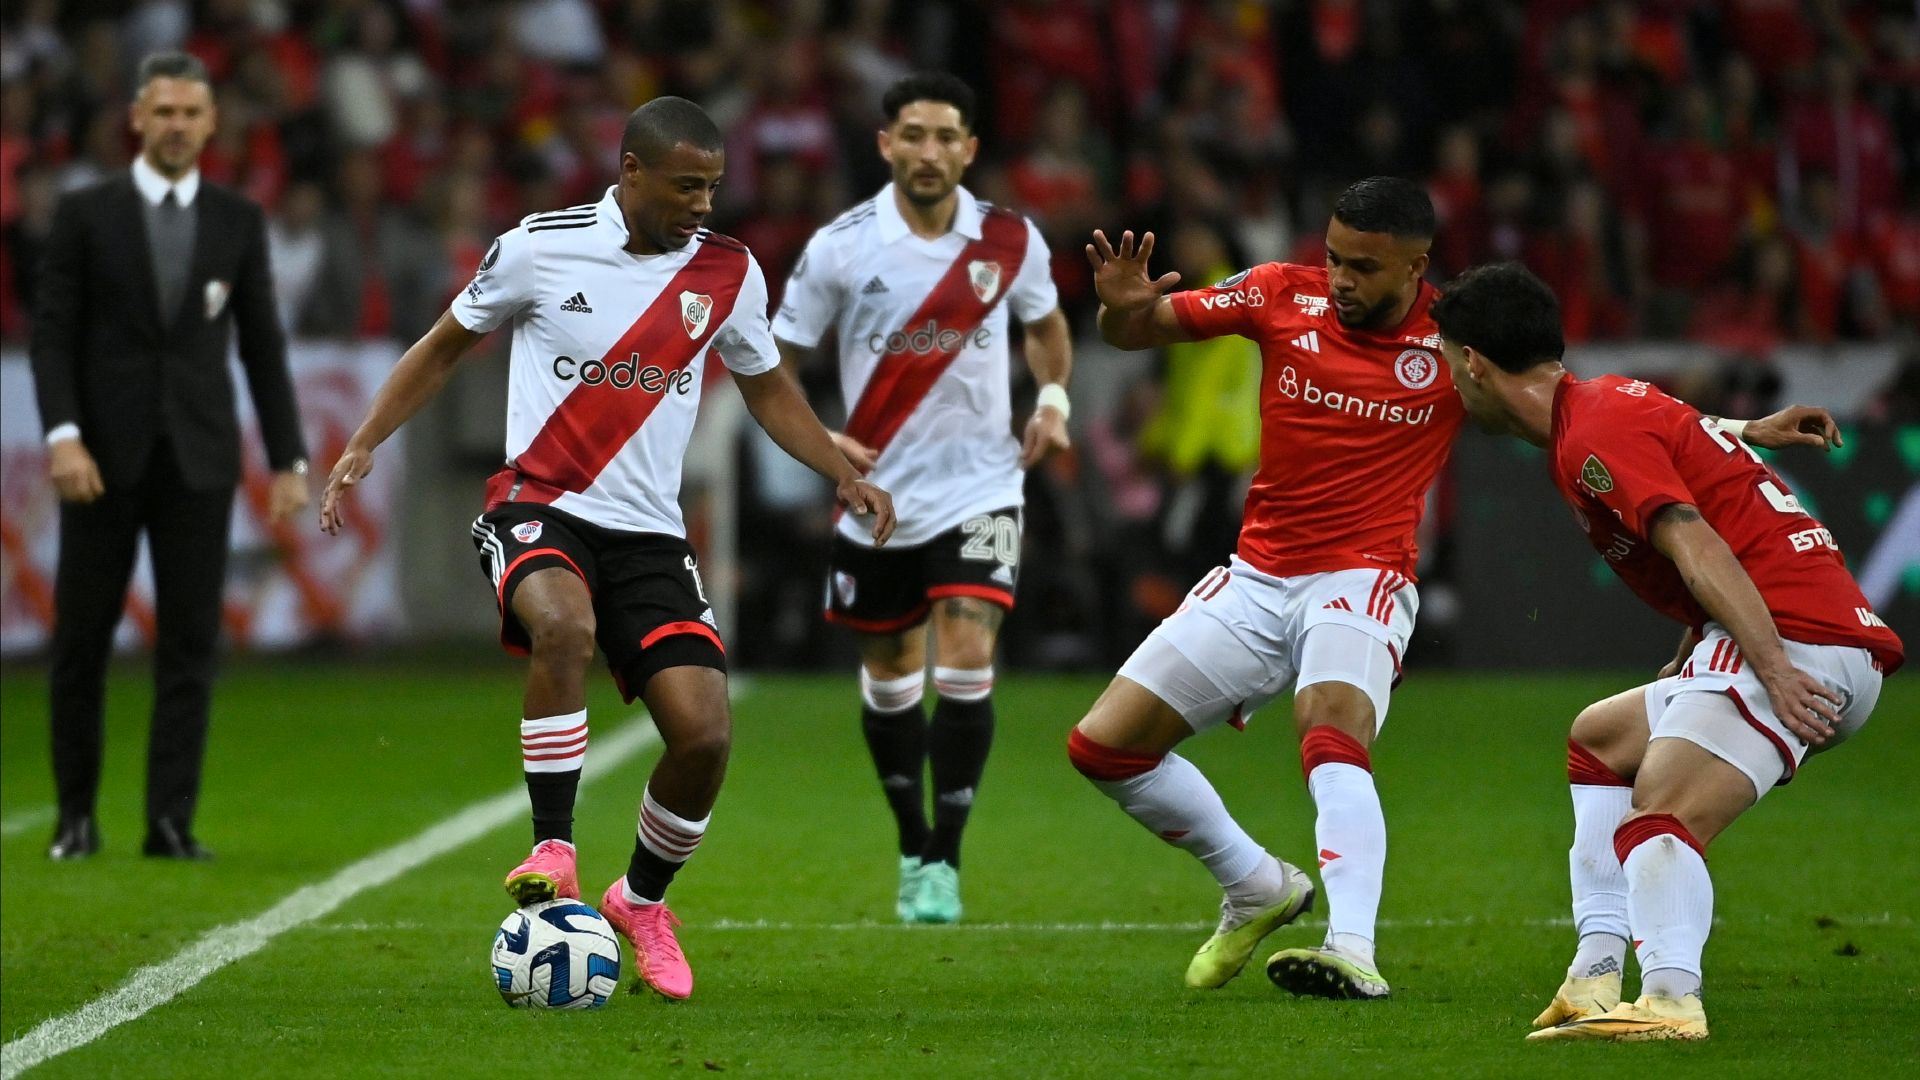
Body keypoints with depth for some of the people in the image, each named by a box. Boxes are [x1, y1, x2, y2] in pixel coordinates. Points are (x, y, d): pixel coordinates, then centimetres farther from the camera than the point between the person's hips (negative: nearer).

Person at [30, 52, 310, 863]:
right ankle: (76, 813, 14)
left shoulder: (238, 222, 7)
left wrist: (289, 460, 3)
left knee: (189, 644, -4)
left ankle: (172, 822, -3)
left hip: (199, 459, 1)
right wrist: (62, 436, -15)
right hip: (106, 458, -1)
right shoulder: (86, 215, 1)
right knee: (81, 638, 2)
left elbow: (262, 346, 9)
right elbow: (52, 333, -2)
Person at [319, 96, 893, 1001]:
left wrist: (846, 476, 11)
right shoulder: (540, 248, -4)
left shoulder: (728, 273, 4)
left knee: (705, 733, -11)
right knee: (565, 625, -38)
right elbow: (446, 346, 11)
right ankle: (552, 853, -27)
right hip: (537, 507, -3)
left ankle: (642, 900, 17)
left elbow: (767, 390, 21)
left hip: (648, 534, 3)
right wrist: (364, 445, 3)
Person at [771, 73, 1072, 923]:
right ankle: (913, 849, 32)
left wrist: (1053, 396, 1)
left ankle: (945, 861, -7)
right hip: (878, 493, 1)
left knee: (966, 661, -16)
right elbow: (775, 362, -1)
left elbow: (1044, 323, 18)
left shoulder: (1011, 241, -4)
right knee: (888, 677, 11)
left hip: (978, 486, -1)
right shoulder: (840, 248, -10)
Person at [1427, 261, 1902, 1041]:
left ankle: (1670, 998, -50)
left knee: (1660, 813, -27)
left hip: (1795, 639, -11)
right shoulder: (1614, 400, 21)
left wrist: (1776, 670, -30)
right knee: (1597, 740, 26)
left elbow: (1701, 551, -21)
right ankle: (1597, 974, 14)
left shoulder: (1593, 439, -11)